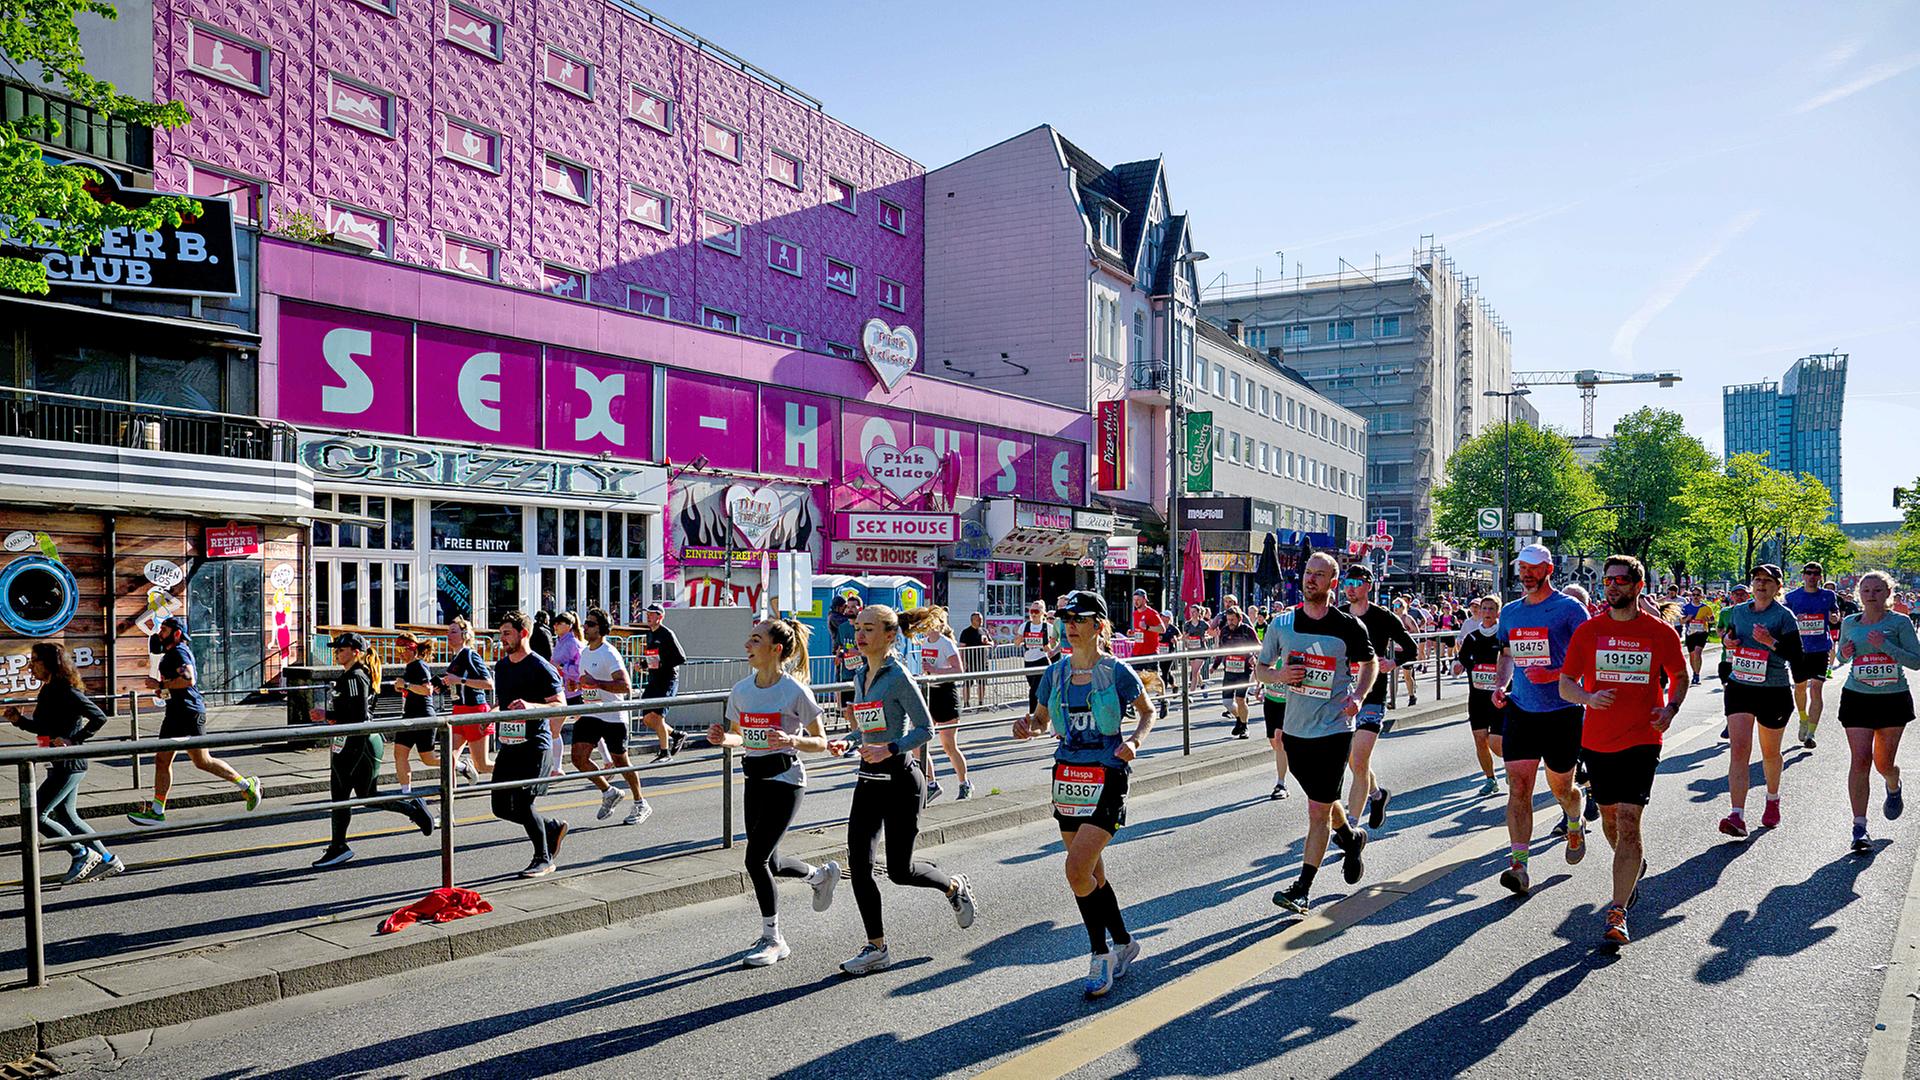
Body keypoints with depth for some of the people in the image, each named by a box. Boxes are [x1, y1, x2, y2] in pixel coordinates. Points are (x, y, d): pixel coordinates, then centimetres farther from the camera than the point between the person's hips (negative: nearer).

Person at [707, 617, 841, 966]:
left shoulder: (795, 691, -14)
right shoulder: (741, 690, 2)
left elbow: (821, 742, -8)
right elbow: (737, 736, 15)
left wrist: (792, 740, -27)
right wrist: (722, 738, -7)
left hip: (785, 780, -6)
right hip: (754, 779, 7)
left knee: (756, 859, -9)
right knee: (770, 863, 11)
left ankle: (772, 939, 10)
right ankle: (822, 874, 43)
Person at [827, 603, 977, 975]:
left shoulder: (898, 676, -13)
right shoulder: (860, 676, 10)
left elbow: (925, 729, -14)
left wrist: (890, 749, -26)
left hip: (900, 778, -7)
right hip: (869, 778, 7)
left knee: (899, 869, 1)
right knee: (858, 862, -2)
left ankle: (955, 886, 31)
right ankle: (876, 948, 10)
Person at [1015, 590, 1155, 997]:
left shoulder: (1117, 672, -8)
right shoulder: (1056, 673, 4)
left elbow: (1147, 712, 5)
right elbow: (1043, 720, 15)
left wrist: (1134, 741, -13)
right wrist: (1028, 725, -7)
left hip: (1106, 778, -6)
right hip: (1067, 776, 6)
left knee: (1077, 870, -14)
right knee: (1092, 874, 14)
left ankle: (1101, 955, 5)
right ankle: (1123, 944, 34)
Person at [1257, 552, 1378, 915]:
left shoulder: (1349, 627, -5)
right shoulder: (1282, 624, 1)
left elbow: (1370, 663, 11)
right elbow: (1259, 669, 9)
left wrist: (1358, 696, -6)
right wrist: (1278, 675, -13)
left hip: (1333, 729, -4)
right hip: (1294, 729, 4)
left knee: (1318, 810, -6)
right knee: (1322, 800, 21)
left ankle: (1302, 888, 1)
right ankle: (1351, 838, 50)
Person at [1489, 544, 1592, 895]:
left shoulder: (1569, 608, -6)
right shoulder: (1510, 612, 10)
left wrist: (1554, 675, -22)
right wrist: (1500, 684, 5)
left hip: (1562, 711, -4)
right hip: (1520, 710, 4)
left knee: (1560, 787, 11)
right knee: (1518, 786, -7)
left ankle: (1575, 824, 46)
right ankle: (1518, 866, -9)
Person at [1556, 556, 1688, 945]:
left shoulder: (1661, 632, -1)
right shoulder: (1588, 630, 1)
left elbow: (1680, 676, 14)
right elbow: (1565, 684, 2)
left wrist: (1671, 708, -5)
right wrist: (1589, 698, -19)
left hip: (1641, 741, -3)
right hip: (1597, 740, 3)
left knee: (1628, 821, -12)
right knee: (1609, 815, 17)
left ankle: (1617, 913, -12)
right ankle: (1634, 867, 47)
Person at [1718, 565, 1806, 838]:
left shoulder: (1784, 616, -7)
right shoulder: (1738, 611, 6)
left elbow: (1796, 656, -9)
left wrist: (1771, 642, -24)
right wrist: (1727, 640, -1)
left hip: (1775, 690, -2)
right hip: (1739, 687, 2)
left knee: (1770, 753, 15)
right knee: (1738, 750, -11)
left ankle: (1773, 801, 42)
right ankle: (1737, 816, -17)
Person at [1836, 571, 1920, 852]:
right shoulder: (1849, 623, 5)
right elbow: (1841, 655, 20)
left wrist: (1885, 646, -20)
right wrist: (1845, 655, -2)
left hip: (1894, 699, -1)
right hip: (1857, 698, 1)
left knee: (1883, 763, 8)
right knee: (1860, 760, -10)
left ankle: (1894, 786, 46)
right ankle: (1859, 827, -7)